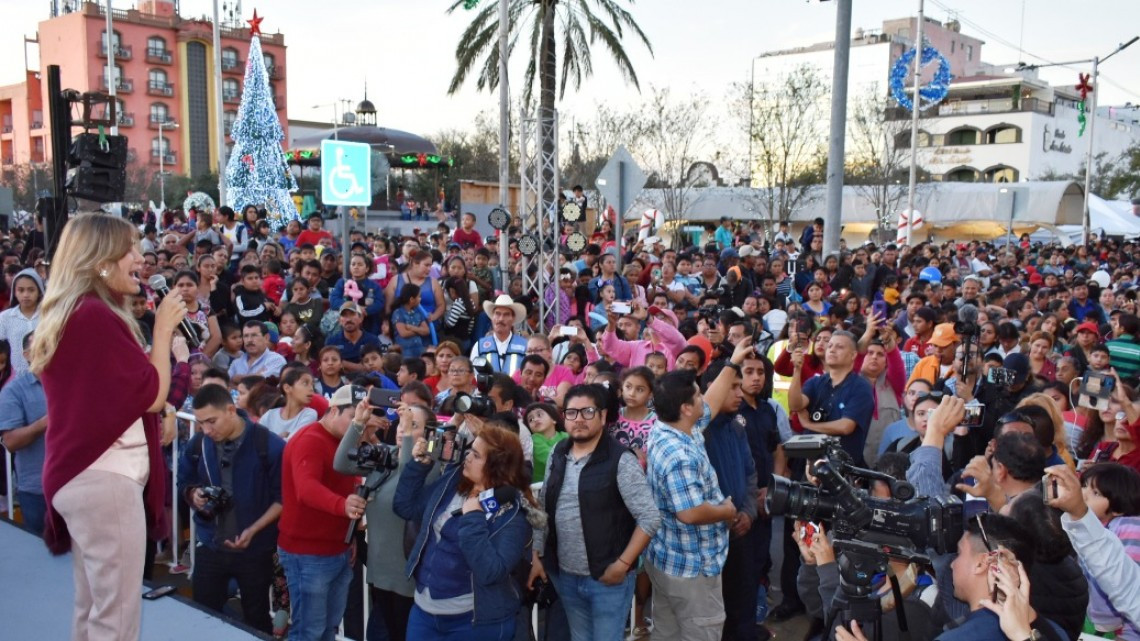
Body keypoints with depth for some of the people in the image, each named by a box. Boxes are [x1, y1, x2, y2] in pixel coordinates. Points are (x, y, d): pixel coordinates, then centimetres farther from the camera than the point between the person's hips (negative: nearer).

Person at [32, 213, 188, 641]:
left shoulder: (65, 313, 13)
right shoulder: (97, 316, -17)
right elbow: (153, 395, -16)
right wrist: (164, 329, -6)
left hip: (78, 472, 10)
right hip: (105, 475, -10)